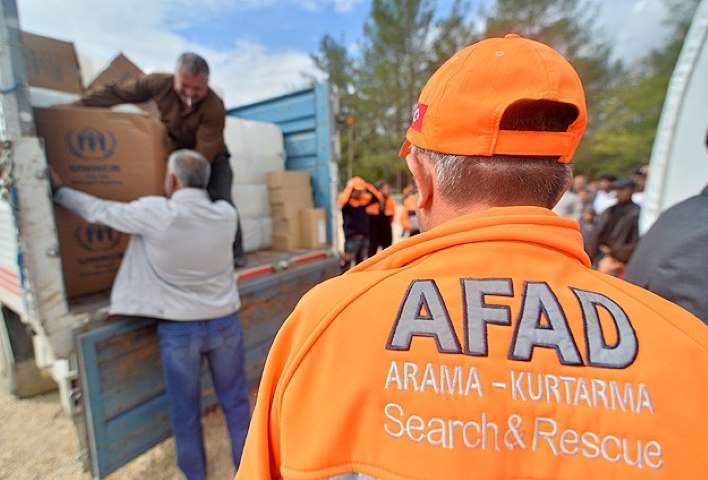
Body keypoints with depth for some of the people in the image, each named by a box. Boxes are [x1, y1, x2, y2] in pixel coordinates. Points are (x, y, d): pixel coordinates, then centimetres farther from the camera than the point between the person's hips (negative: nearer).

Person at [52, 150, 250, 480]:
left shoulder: (155, 213, -15)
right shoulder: (226, 214, -6)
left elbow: (98, 211, 1)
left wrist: (58, 190, 20)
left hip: (178, 329, -2)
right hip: (224, 323, 3)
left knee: (185, 412, 18)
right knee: (235, 402, 19)